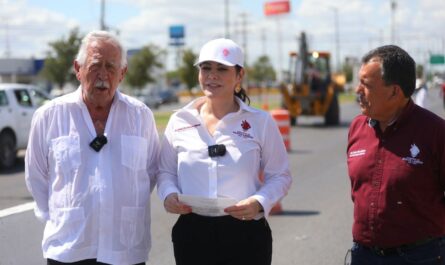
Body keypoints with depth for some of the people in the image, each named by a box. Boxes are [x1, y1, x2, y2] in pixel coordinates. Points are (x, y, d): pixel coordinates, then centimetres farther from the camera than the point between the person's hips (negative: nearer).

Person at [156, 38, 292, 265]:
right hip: (192, 235, 2)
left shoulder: (260, 122, 2)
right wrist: (169, 194, -7)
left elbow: (280, 175, 5)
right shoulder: (180, 121, 7)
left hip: (246, 236, -2)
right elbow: (166, 171, 15)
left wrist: (260, 202, -14)